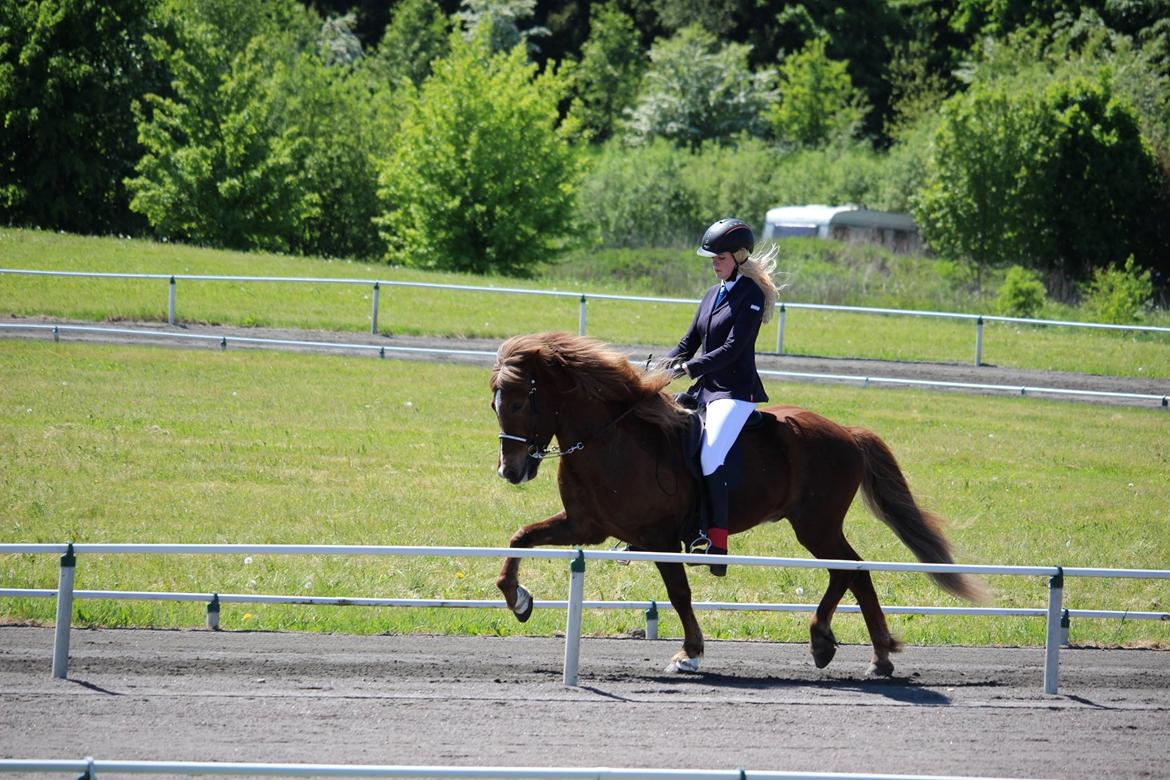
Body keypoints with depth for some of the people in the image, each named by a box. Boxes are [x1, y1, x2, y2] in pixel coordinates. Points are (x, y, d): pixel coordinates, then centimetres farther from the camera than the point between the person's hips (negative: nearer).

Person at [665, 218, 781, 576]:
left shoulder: (750, 297, -9)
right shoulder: (712, 295, 16)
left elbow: (732, 348, -18)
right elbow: (689, 342, 17)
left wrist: (691, 367, -26)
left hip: (735, 392, -9)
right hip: (705, 389, 9)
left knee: (710, 458, -26)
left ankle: (718, 545, -27)